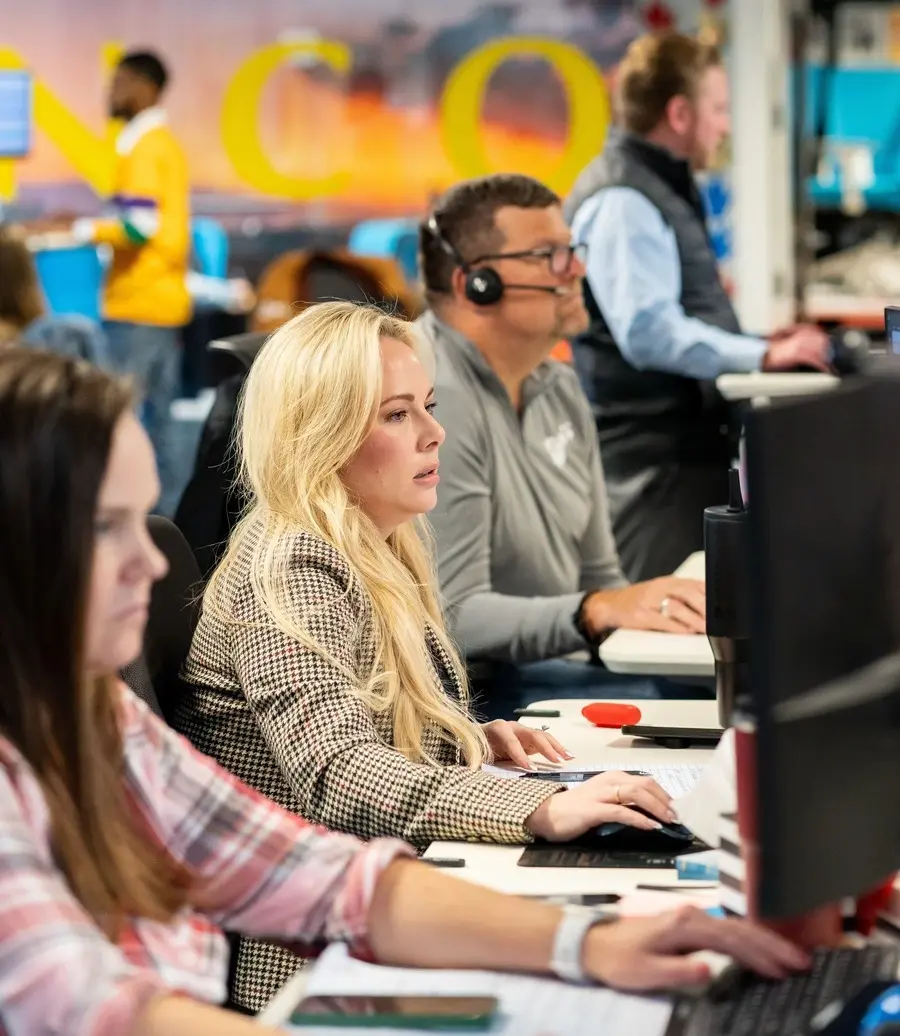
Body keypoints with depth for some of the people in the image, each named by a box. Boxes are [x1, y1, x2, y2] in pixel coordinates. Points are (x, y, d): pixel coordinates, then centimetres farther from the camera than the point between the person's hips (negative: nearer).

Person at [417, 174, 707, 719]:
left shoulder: (559, 388, 12)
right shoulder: (433, 403, -18)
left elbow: (597, 577, 17)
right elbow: (447, 618, -25)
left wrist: (663, 612, -2)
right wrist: (596, 612, -34)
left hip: (540, 667, 9)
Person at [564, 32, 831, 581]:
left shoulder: (662, 190, 17)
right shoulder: (623, 203, -17)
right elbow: (649, 333, -28)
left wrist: (754, 342, 15)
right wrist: (762, 356, -28)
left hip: (688, 440, 11)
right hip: (654, 452, -11)